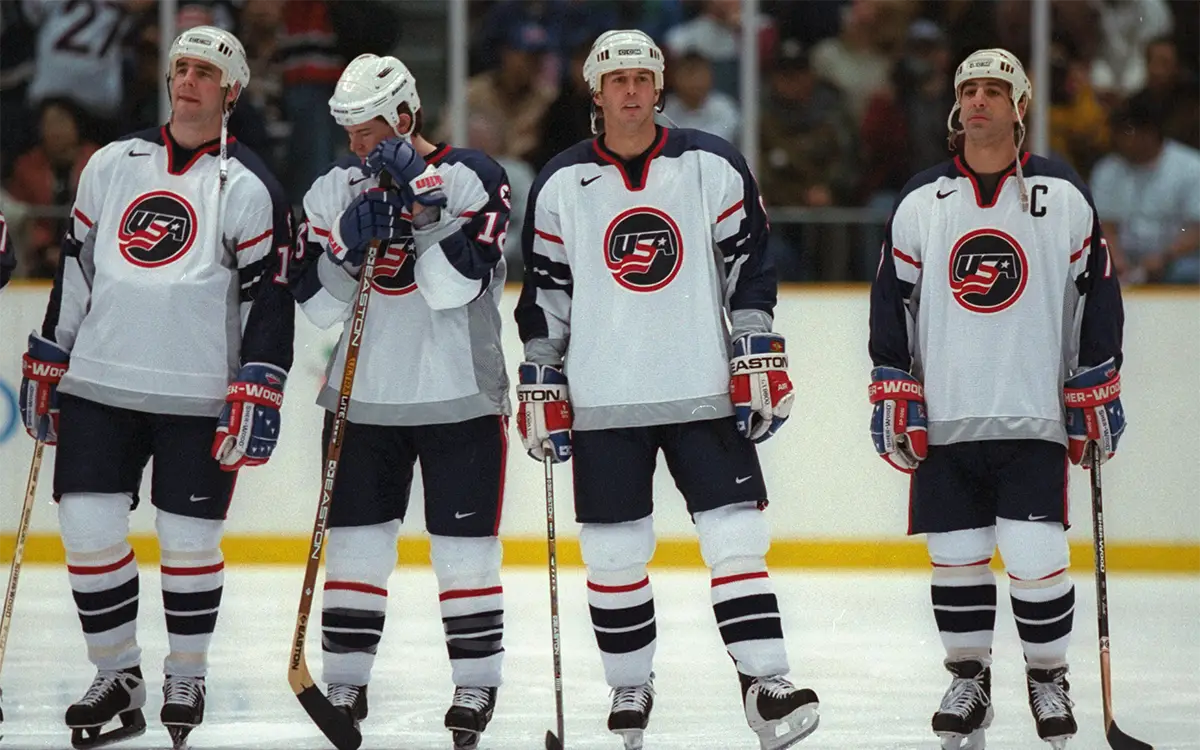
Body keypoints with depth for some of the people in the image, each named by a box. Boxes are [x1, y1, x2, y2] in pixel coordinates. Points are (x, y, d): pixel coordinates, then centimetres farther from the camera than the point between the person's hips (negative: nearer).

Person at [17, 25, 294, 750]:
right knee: (88, 527, -3)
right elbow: (76, 267, 17)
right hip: (99, 386, 4)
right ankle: (118, 680, 11)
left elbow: (271, 298, -5)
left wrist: (258, 391, -13)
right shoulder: (113, 165, 11)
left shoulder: (249, 187, -2)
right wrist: (46, 362, 15)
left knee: (190, 539, 0)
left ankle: (187, 678, 18)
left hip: (199, 400, -4)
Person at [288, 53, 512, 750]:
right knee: (357, 540, 4)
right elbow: (317, 303, 0)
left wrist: (422, 198, -24)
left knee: (465, 545, 1)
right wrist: (347, 246, -17)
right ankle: (346, 684, 12)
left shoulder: (473, 177, -7)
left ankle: (477, 684, 12)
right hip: (364, 397, 3)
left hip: (460, 396, -3)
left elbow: (456, 285, -19)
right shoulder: (336, 189, 5)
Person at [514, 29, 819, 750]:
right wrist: (541, 386, 5)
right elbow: (545, 293, 8)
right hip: (603, 403, 1)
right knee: (614, 552, 3)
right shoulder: (561, 185, 4)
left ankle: (766, 684, -8)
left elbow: (750, 266, 3)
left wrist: (761, 360, -3)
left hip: (706, 392, -1)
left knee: (736, 535, -8)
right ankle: (631, 688, 18)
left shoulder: (713, 167, 2)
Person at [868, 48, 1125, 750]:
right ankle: (968, 678, 22)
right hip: (944, 422, 2)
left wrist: (1097, 392, 1)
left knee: (1037, 558, -8)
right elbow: (892, 299, 10)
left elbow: (1099, 292, 4)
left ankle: (1050, 678, 11)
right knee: (956, 555, 5)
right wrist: (893, 394, 3)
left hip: (1035, 420, -2)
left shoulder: (1064, 197, 2)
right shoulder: (921, 202, 6)